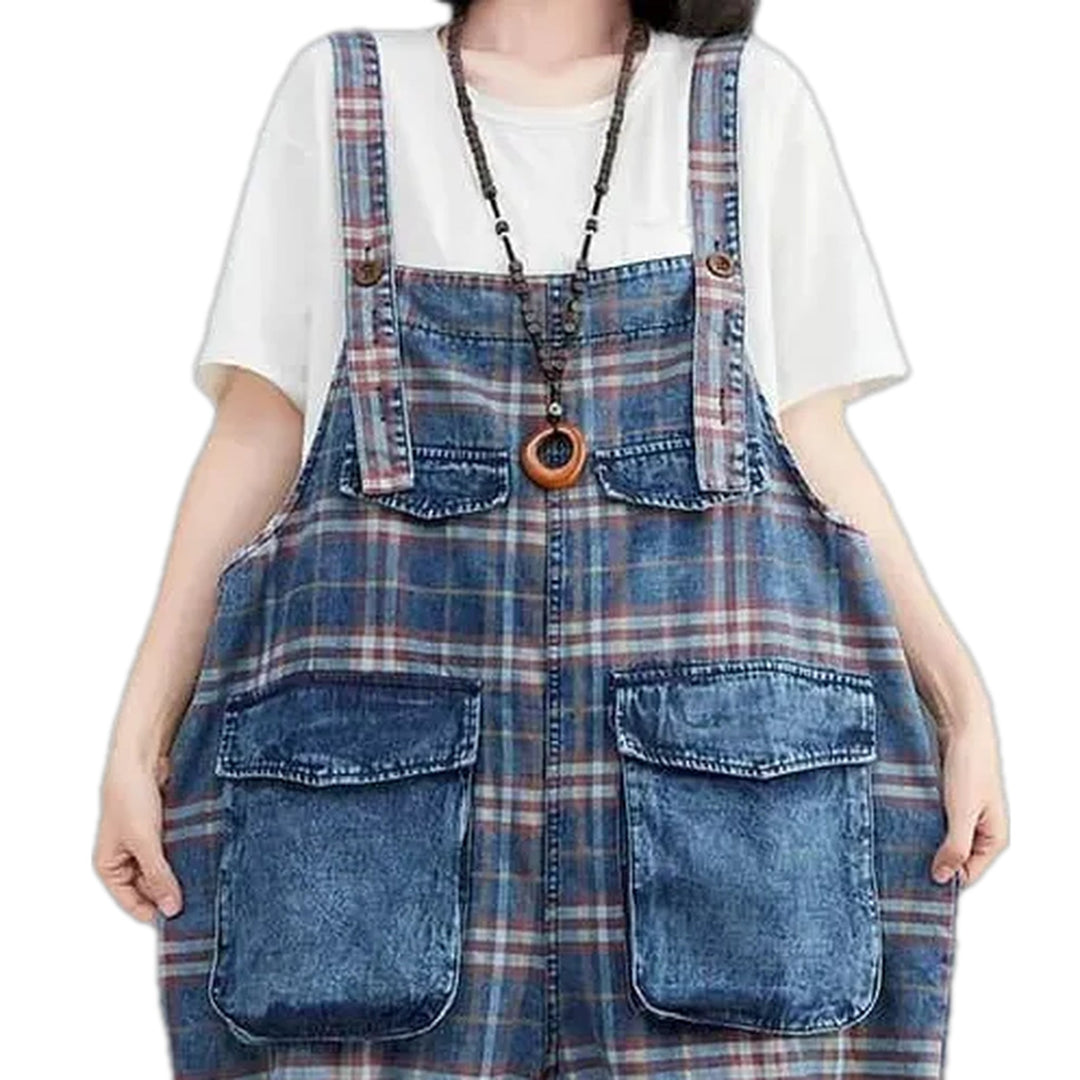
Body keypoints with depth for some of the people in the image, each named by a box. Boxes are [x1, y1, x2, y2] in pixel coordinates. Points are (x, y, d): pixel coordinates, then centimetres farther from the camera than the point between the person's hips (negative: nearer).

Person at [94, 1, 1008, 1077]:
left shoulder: (751, 98, 12)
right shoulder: (338, 91, 11)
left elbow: (818, 442, 9)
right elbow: (256, 433, 8)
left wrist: (964, 701, 0)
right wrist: (141, 733, 2)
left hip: (720, 733, 1)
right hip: (379, 740, 0)